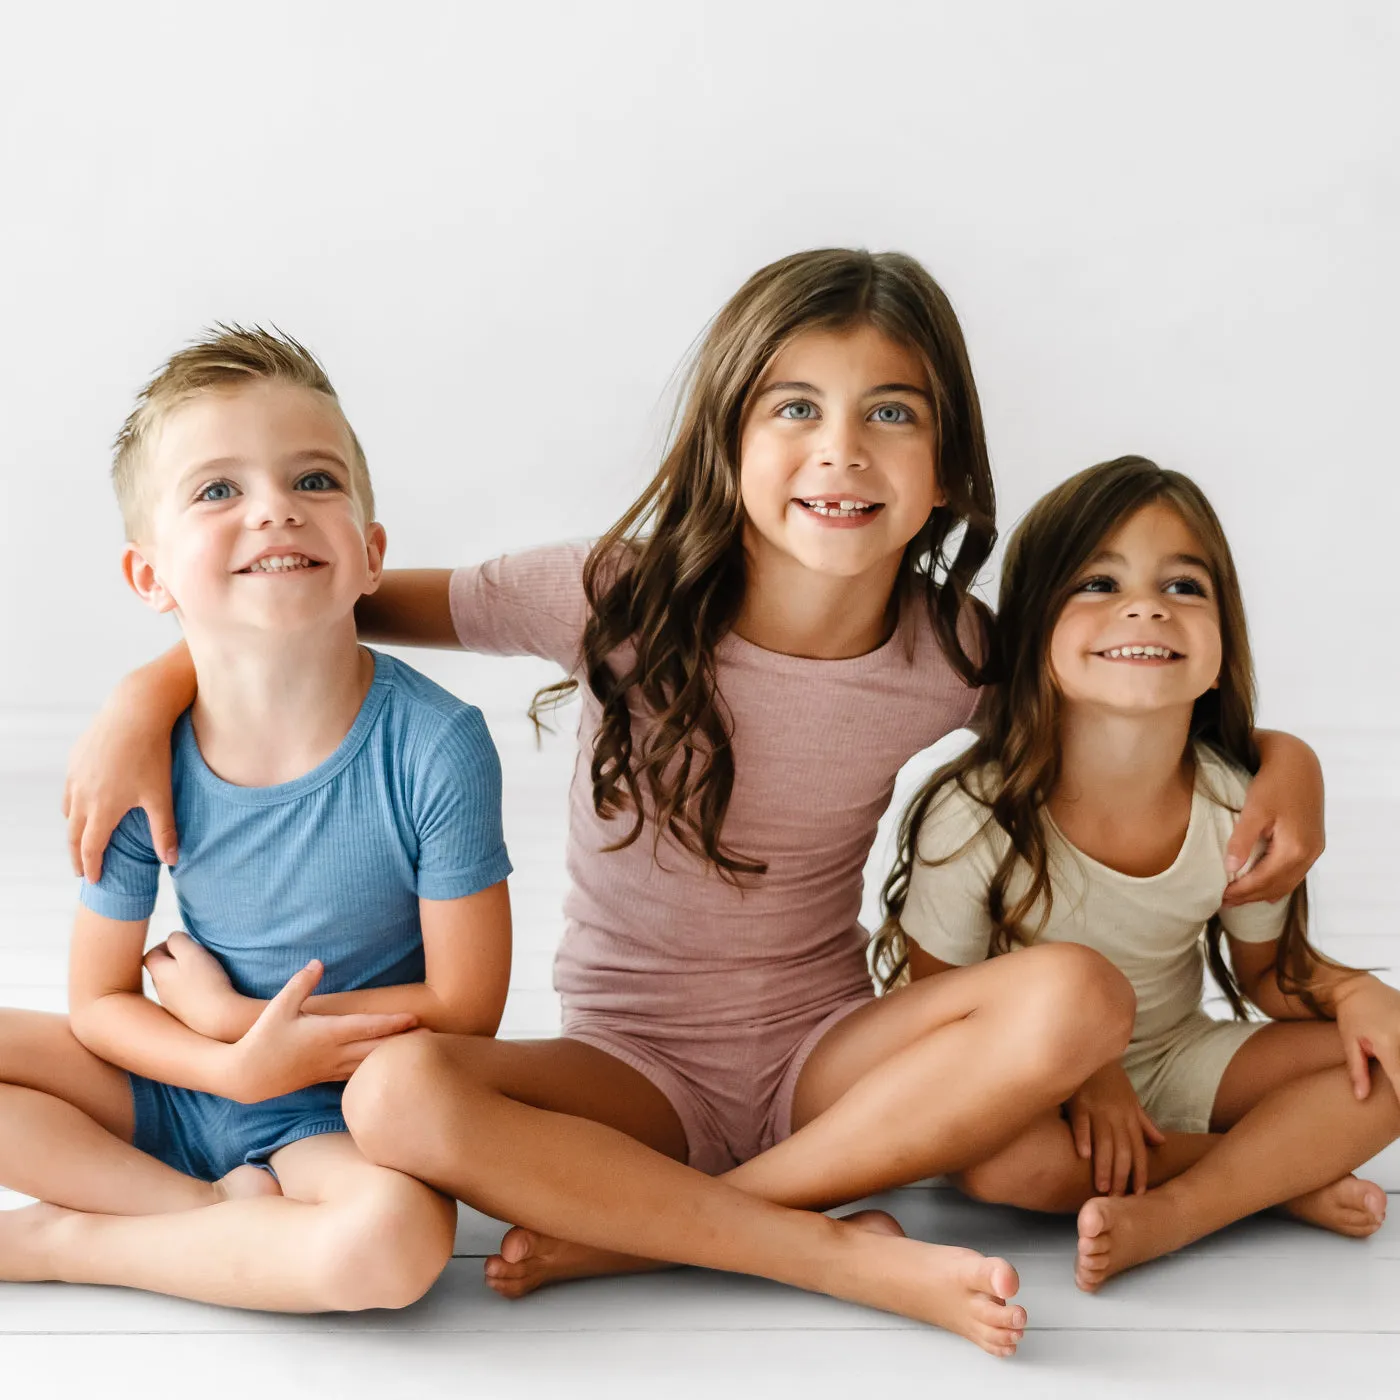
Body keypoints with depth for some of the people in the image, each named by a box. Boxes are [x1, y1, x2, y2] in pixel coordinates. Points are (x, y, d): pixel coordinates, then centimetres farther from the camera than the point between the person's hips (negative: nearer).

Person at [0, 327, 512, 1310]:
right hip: (181, 1085, 3)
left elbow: (463, 1007, -14)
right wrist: (239, 1065, -22)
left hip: (344, 1119, -3)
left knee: (399, 1237, -35)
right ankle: (217, 1206, -11)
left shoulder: (435, 745, -21)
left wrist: (224, 1012, -13)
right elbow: (99, 1000, -2)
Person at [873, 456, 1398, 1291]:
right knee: (996, 1158, -37)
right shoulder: (974, 818, -23)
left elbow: (1269, 969, 3)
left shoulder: (1241, 809, -13)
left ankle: (1172, 1213, -24)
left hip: (1178, 1065, 4)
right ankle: (1282, 1173, -17)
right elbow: (936, 1000, -11)